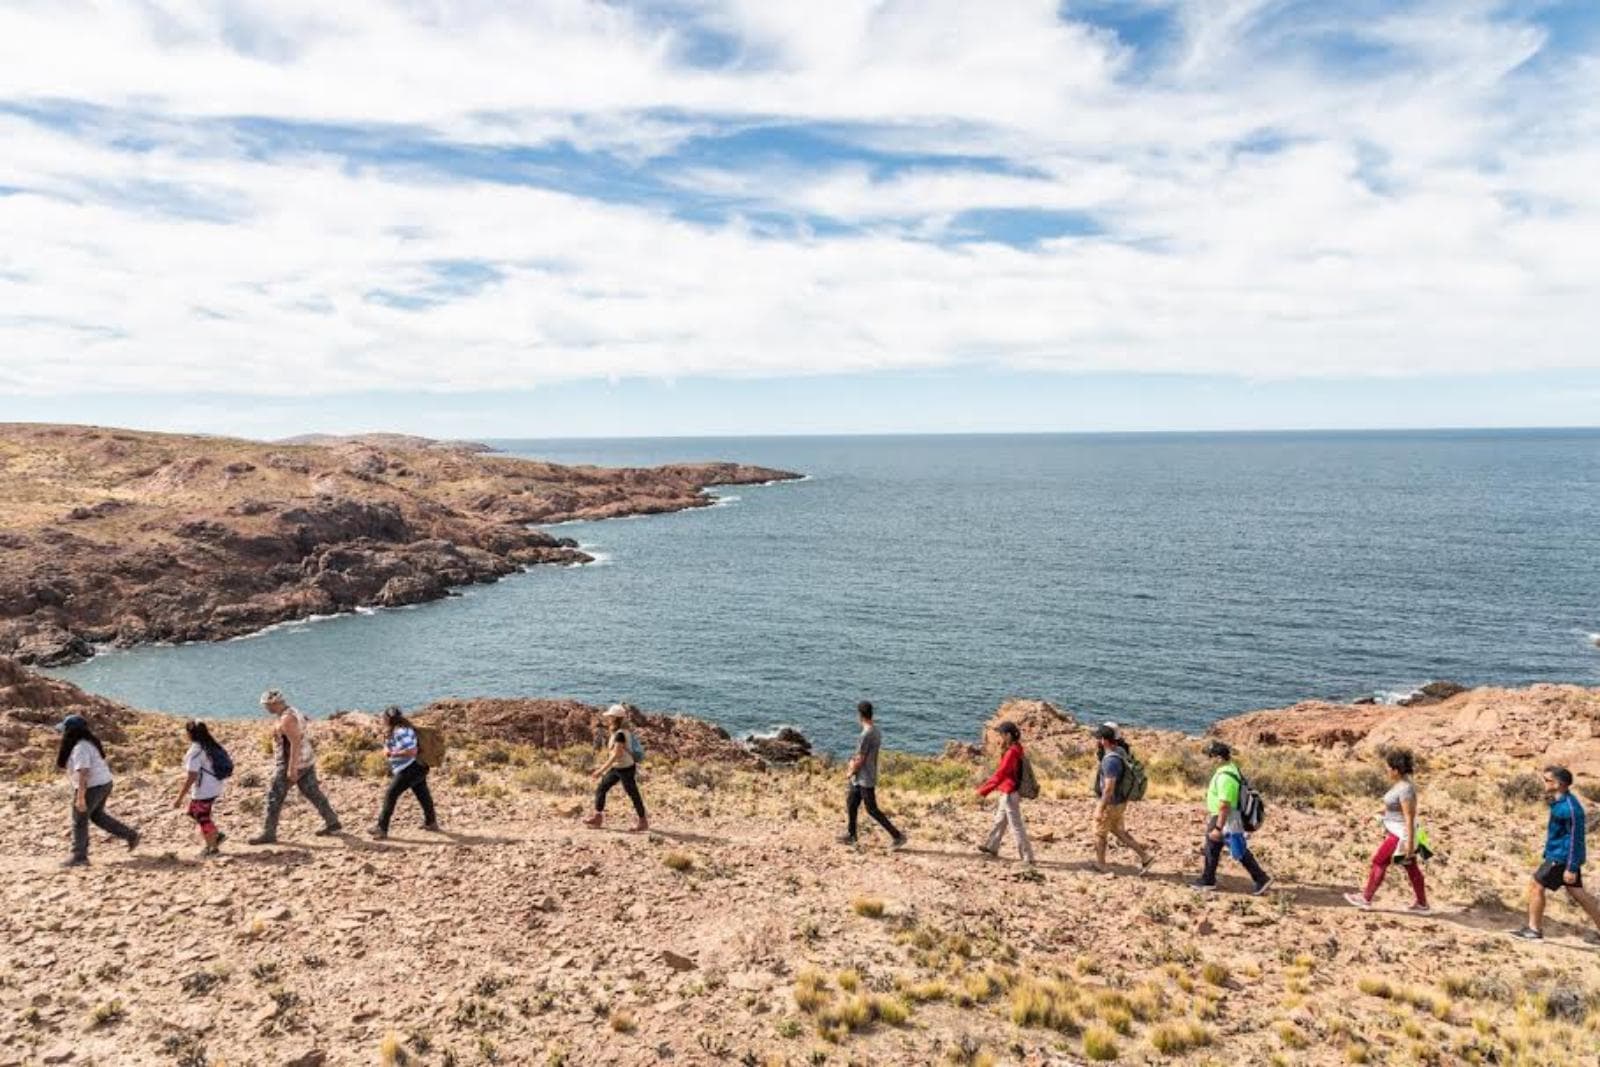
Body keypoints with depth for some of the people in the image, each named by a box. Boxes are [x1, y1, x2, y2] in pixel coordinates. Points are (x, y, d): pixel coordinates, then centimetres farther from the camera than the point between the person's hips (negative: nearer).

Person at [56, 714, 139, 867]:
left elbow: (83, 772, -27)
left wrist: (80, 797, -27)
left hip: (92, 786, -10)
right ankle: (131, 835, 22)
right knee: (97, 816, 22)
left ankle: (79, 856, 13)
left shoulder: (79, 747, -22)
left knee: (79, 821, 4)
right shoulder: (88, 742, 10)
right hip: (103, 783, 10)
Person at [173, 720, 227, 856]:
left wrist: (180, 798, -18)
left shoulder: (195, 752, -23)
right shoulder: (210, 746, 4)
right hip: (214, 787, 9)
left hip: (204, 791, -9)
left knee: (202, 818, 10)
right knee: (193, 812, 24)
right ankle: (217, 835, 23)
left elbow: (191, 778, -24)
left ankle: (212, 848, 24)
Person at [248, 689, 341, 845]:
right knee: (313, 792, 14)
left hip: (293, 763, -10)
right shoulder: (293, 712, 12)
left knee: (274, 796, 0)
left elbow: (295, 743, -25)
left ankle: (268, 833, 6)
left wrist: (291, 768, -26)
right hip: (307, 761, 10)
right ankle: (332, 823, 18)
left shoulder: (286, 719, -19)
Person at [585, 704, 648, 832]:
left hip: (626, 768, -9)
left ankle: (643, 821, 15)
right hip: (616, 768, 9)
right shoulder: (613, 733, 6)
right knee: (600, 787, 7)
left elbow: (616, 755, -28)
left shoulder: (620, 734, -23)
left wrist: (601, 770, -29)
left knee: (633, 794, 2)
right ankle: (597, 817, 13)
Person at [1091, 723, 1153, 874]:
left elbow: (1109, 788, -29)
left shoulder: (1111, 760, -29)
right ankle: (1145, 856, 21)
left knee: (1099, 833, 11)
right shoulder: (1119, 751, 1)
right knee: (1119, 832, 22)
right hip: (1118, 802, 9)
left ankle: (1100, 865, 27)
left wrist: (1099, 809, -23)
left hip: (1110, 804, -9)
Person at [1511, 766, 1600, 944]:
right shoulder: (1560, 802, 5)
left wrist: (1571, 868, -21)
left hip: (1562, 856, -10)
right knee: (1576, 892, 17)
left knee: (1536, 886, -3)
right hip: (1559, 854, 10)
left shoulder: (1569, 808, -24)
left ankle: (1534, 930, 6)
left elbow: (1575, 839, -22)